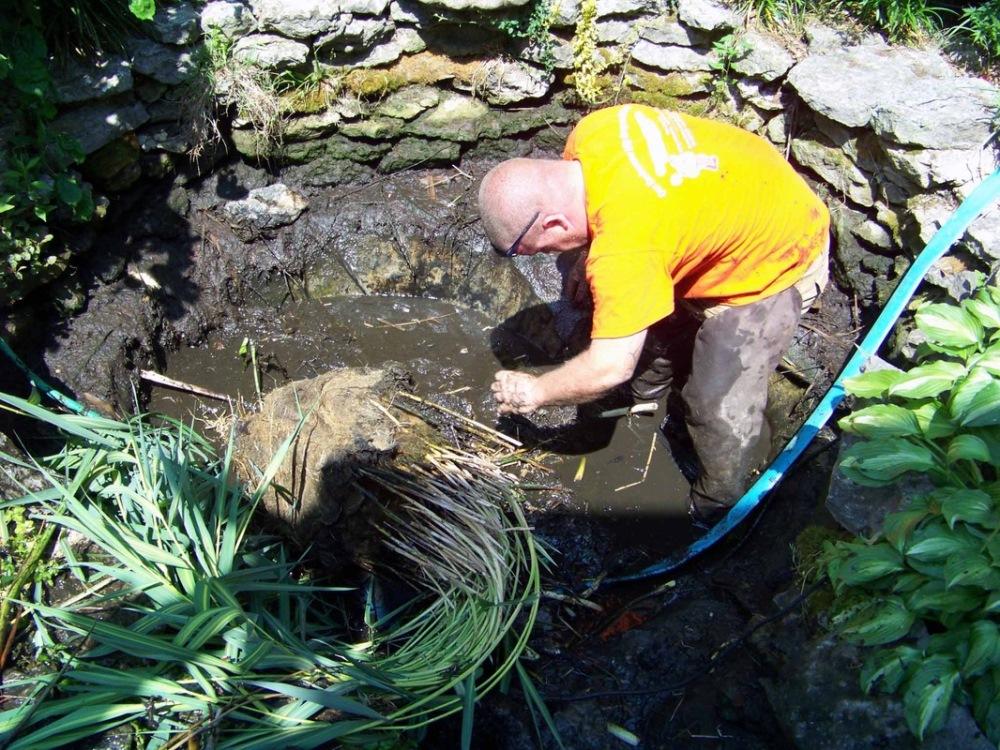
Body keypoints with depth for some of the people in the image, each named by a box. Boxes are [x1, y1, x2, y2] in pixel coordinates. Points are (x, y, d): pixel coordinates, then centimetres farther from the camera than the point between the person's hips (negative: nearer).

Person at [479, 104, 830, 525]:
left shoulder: (624, 246, -42)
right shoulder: (589, 133, -19)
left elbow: (610, 367, -35)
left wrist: (534, 392, -19)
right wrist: (588, 261, 2)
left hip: (776, 259, -8)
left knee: (720, 402, -7)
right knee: (651, 313, 21)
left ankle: (716, 507, 19)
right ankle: (646, 395, 49)